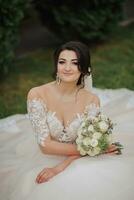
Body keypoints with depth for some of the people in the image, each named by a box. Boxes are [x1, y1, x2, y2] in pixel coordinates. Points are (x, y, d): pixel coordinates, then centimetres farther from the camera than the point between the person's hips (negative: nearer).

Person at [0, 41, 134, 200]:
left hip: (78, 163, 2)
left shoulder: (92, 100, -7)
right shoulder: (37, 94, -13)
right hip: (43, 161, -2)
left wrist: (59, 168, -23)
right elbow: (45, 145, -15)